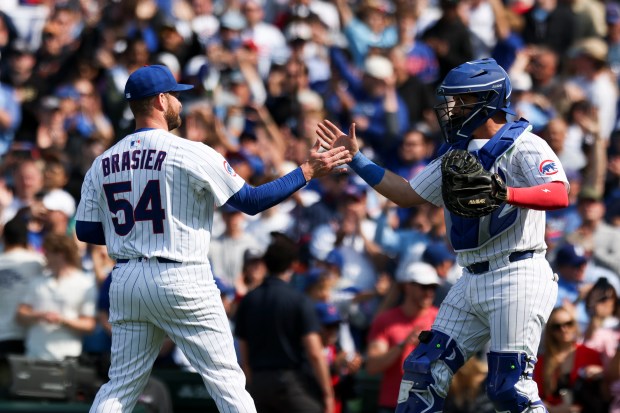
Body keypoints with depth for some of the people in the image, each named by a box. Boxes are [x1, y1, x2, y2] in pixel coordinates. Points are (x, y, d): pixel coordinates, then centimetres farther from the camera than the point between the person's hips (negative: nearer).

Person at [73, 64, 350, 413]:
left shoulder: (103, 163, 7)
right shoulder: (191, 154, -8)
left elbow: (85, 231, 9)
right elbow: (251, 201, -6)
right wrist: (307, 172, 2)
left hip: (126, 280, 5)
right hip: (182, 280, -5)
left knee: (122, 385, 9)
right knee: (226, 379, 1)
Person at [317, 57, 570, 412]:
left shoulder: (523, 146, -9)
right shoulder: (456, 155, 17)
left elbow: (559, 195, -25)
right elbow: (408, 194, 26)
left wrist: (504, 194, -39)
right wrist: (355, 158, 21)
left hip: (517, 277, -9)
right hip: (473, 281, 9)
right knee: (425, 370, 7)